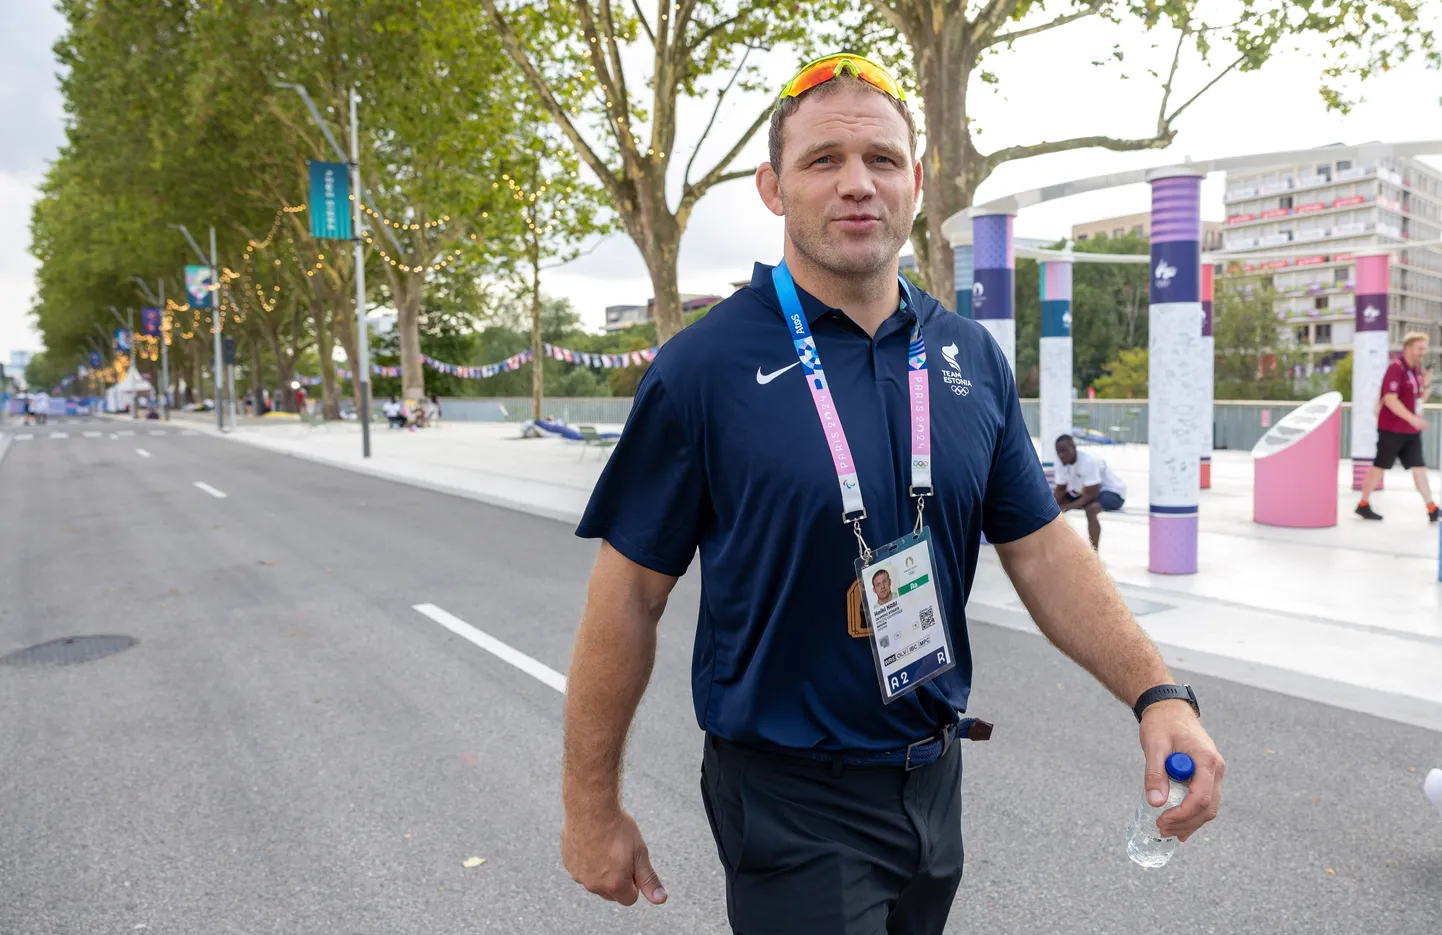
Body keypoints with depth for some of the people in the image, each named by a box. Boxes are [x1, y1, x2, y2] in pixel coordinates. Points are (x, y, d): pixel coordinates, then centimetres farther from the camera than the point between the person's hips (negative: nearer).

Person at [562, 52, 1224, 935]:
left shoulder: (974, 357, 0)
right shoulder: (704, 367, -15)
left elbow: (1042, 548, 3)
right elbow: (630, 596, -11)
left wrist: (1159, 693, -11)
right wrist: (592, 805, -6)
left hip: (934, 777, 6)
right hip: (790, 800, -5)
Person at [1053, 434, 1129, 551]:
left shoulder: (1088, 461, -33)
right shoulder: (1061, 462, -12)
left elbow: (1092, 493, -31)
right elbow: (1060, 489, -4)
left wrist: (1067, 507, -36)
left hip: (1112, 492, -8)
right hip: (1085, 491, 8)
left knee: (1091, 509, -37)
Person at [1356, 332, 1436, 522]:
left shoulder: (1416, 370, 12)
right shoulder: (1396, 368, -15)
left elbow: (1420, 400, 20)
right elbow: (1390, 399, -23)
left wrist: (1427, 385, 1)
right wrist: (1412, 418, -25)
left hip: (1412, 431, 8)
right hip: (1392, 429, -8)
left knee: (1419, 467, 6)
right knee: (1380, 466, 1)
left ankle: (1432, 509, 8)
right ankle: (1363, 505, 12)